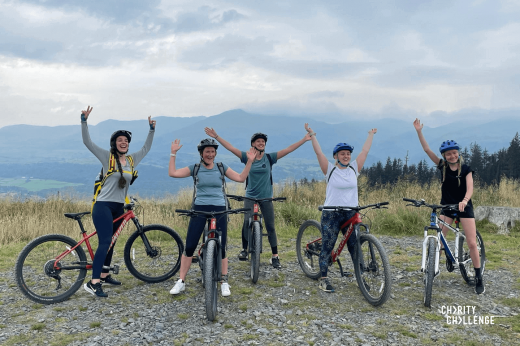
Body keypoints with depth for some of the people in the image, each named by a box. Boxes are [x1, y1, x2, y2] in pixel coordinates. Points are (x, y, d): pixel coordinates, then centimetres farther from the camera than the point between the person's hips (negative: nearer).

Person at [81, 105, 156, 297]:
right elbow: (88, 142, -12)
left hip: (119, 207, 7)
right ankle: (93, 283, -16)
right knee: (105, 242, -17)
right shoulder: (107, 157, -5)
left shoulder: (131, 159, 9)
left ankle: (104, 274, 29)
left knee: (110, 242, 16)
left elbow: (146, 148, 22)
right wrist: (84, 120, -22)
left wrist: (152, 129, 16)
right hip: (103, 206, -6)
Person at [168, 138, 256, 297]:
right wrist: (173, 153, -6)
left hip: (219, 210, 0)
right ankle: (181, 282, 13)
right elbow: (172, 173, -4)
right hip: (199, 210, 0)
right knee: (189, 247, -1)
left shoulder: (221, 167, 6)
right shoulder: (195, 168, 4)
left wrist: (249, 161, -6)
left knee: (221, 248, 2)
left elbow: (241, 178, 2)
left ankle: (224, 282, 17)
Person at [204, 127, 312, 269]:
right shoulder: (247, 157, -1)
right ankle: (244, 249, 9)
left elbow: (288, 150, -4)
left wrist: (304, 139, -8)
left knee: (270, 227, 3)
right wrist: (216, 136, -13)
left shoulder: (270, 157, 0)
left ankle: (275, 257, 11)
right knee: (247, 222, -13)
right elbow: (231, 148, -7)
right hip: (250, 197, -1)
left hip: (266, 198, 1)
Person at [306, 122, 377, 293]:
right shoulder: (330, 170, -2)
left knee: (355, 247, 6)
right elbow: (318, 152, -6)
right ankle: (324, 279, 9)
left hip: (351, 213, 3)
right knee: (327, 246, 0)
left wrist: (371, 135, 20)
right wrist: (312, 135, -5)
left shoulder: (354, 169, 7)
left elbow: (364, 151, 12)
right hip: (331, 214, -3)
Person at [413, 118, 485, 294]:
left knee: (472, 243, -5)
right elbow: (427, 149, -8)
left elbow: (470, 188, -17)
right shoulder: (442, 166, -2)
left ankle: (479, 278, 9)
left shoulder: (466, 169, -8)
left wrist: (464, 200, -38)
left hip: (464, 207, -2)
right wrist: (419, 131, -17)